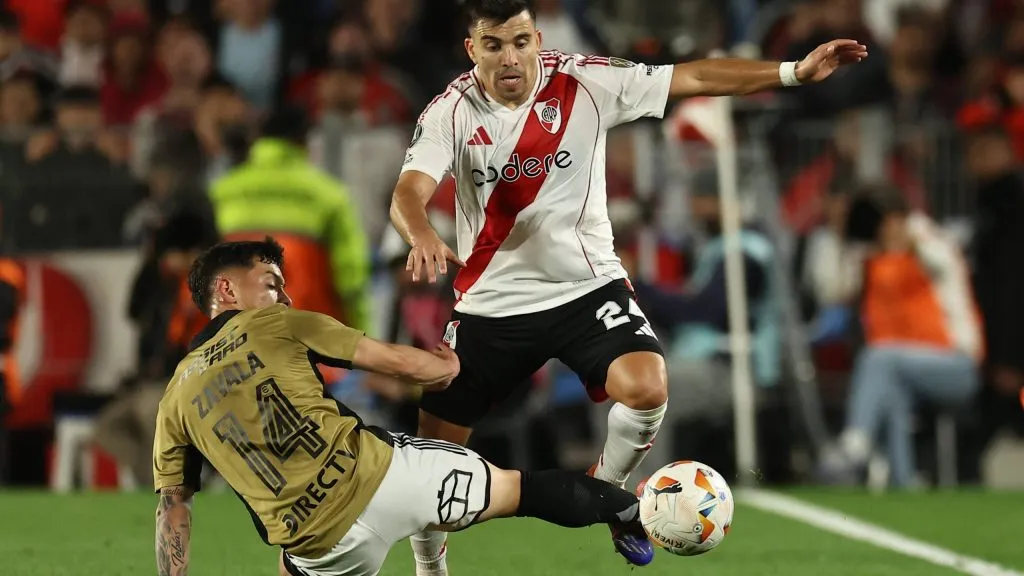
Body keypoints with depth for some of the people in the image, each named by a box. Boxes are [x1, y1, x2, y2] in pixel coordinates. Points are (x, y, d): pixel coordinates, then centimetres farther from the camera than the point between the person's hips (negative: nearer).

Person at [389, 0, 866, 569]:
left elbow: (695, 77, -9)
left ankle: (607, 490, 4)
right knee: (433, 452, 0)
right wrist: (423, 237, -49)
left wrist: (795, 71, -16)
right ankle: (429, 568, 26)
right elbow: (410, 193, -25)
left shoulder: (584, 84, -10)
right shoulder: (452, 111, -11)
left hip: (588, 286, 0)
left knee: (647, 387, -27)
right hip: (492, 302, 0)